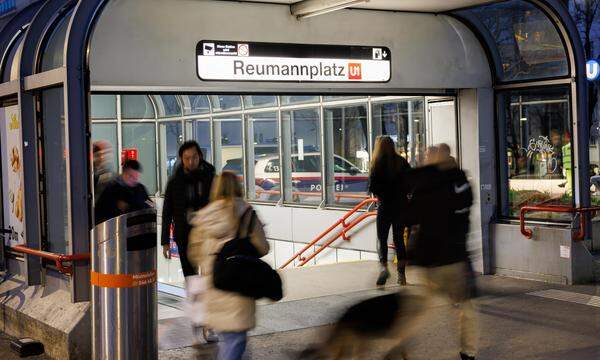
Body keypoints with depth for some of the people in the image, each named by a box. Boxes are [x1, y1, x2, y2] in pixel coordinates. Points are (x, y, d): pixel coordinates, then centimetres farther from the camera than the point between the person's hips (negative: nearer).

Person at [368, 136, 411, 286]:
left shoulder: (378, 164, -7)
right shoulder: (402, 162, 1)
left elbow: (371, 187, -9)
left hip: (385, 206, -3)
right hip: (401, 205, 3)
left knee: (382, 238, 4)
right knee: (399, 239, 12)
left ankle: (383, 266, -19)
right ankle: (402, 275, 11)